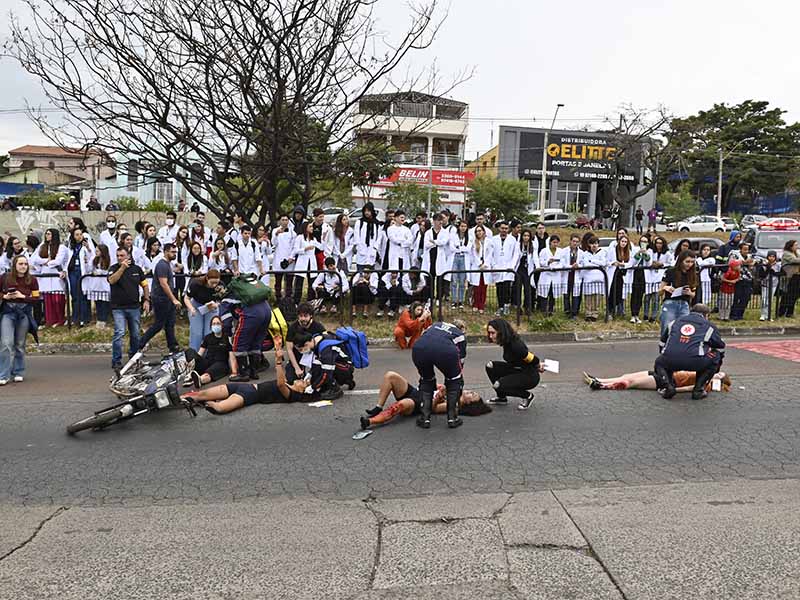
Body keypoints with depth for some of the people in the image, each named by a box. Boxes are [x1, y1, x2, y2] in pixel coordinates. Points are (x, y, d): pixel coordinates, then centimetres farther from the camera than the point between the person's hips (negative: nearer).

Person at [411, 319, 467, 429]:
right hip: (444, 350, -2)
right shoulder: (460, 335, 32)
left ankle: (424, 418, 27)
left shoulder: (435, 325, 39)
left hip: (418, 349, 2)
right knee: (454, 381, 27)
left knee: (426, 380, 30)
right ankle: (452, 418, 26)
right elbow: (460, 361, 32)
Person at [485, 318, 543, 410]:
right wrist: (538, 365, 15)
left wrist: (538, 367, 3)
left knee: (498, 385, -22)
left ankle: (527, 396, 1)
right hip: (518, 371, 9)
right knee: (490, 366, -3)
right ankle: (502, 397, 11)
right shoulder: (507, 342, -1)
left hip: (530, 376, -9)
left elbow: (533, 359, -19)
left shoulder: (514, 345, -30)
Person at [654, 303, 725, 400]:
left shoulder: (676, 321, 31)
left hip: (670, 360, 2)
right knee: (715, 357, 27)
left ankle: (668, 386, 7)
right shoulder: (708, 325, 24)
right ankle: (698, 390, 20)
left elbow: (663, 343, 39)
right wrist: (716, 369, 53)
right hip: (695, 362, -2)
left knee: (659, 363, 36)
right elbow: (720, 348, 36)